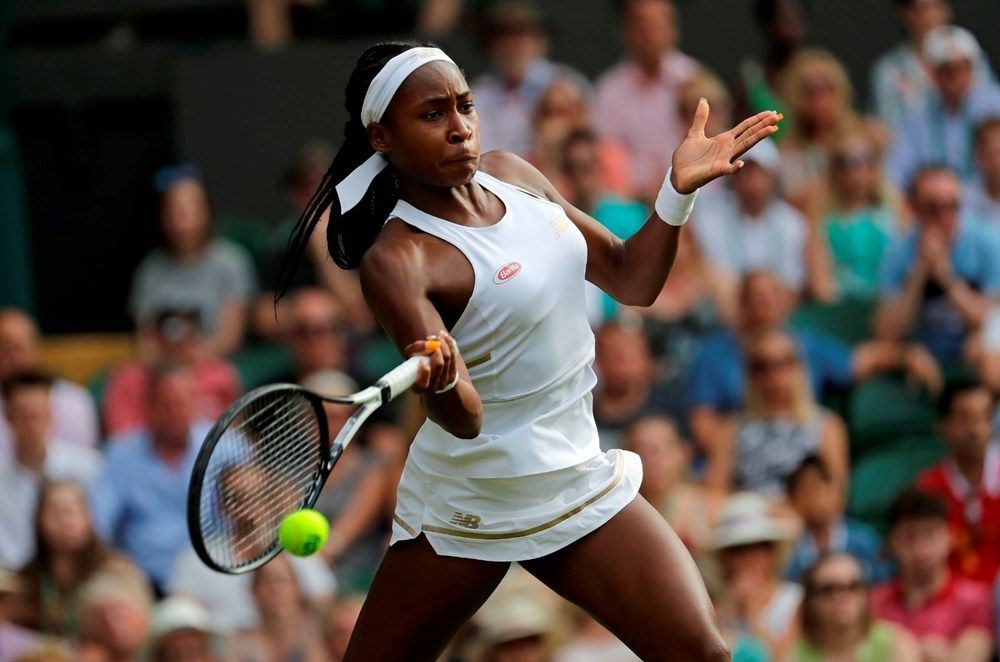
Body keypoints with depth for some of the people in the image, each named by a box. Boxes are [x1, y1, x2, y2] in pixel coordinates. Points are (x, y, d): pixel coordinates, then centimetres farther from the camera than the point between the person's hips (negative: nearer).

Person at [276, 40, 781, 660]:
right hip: (467, 507, -5)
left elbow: (631, 279, 11)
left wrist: (678, 192, -4)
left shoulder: (511, 176, 1)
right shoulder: (397, 259, -20)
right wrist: (443, 382, -52)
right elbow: (463, 419, -29)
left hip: (581, 481, 5)